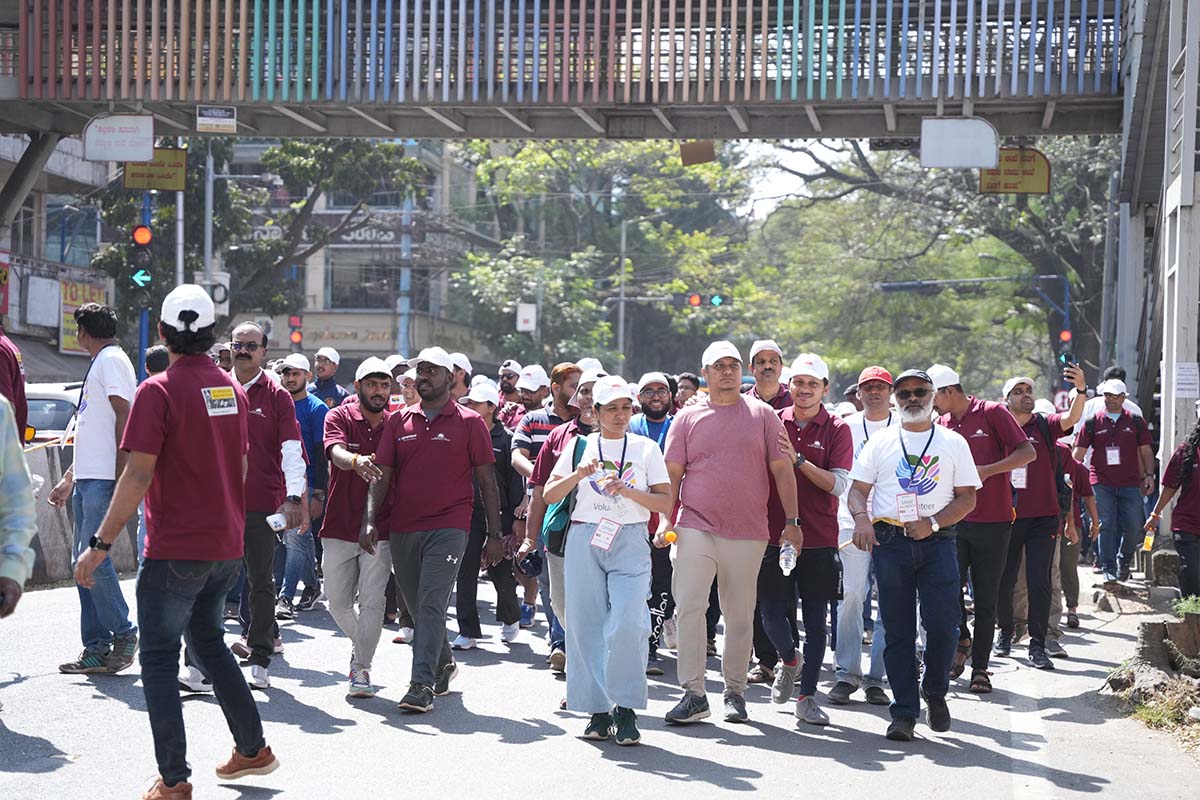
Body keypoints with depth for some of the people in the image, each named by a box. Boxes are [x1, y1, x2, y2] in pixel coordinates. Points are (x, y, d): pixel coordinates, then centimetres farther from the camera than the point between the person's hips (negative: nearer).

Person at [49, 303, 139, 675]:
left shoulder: (111, 360, -6)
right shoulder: (99, 363, 24)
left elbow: (123, 418, -15)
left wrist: (120, 477, -21)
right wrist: (68, 480, 28)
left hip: (104, 478, -10)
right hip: (87, 478, 10)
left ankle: (124, 633, -3)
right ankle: (96, 650, 7)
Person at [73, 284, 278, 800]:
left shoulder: (159, 391, -13)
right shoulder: (232, 390, 8)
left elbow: (139, 474, -18)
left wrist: (101, 544, -14)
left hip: (176, 548, -7)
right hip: (227, 545, 7)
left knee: (159, 658, 1)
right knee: (207, 641, 24)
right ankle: (252, 749, 27)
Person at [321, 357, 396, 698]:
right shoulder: (340, 417, -2)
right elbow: (336, 452, -23)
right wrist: (356, 461, -46)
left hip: (380, 530, 0)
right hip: (339, 529, 0)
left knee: (372, 602, -9)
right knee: (338, 603, 10)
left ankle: (362, 669, -2)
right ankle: (360, 642, 37)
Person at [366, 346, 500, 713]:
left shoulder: (469, 423, 2)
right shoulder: (399, 421, 10)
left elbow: (487, 481, 3)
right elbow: (382, 474, 7)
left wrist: (494, 534, 1)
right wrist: (371, 520, -5)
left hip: (448, 528, -4)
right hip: (402, 529, 4)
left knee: (432, 605, -14)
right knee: (417, 607, 13)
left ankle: (422, 685, -17)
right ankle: (444, 664, 34)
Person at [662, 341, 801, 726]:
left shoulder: (762, 415, 7)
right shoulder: (687, 418, 8)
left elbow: (782, 469, 6)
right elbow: (673, 473, 9)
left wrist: (792, 521, 1)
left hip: (748, 533, 0)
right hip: (696, 528, 0)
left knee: (740, 615, 6)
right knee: (689, 607, -10)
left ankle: (735, 691, 18)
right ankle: (694, 693, -6)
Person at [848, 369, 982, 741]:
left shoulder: (953, 443, 12)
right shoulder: (881, 442, 13)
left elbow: (967, 497, 7)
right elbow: (857, 490, 9)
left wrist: (933, 522, -9)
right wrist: (862, 517, -12)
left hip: (937, 541, 0)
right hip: (890, 541, 1)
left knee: (942, 625, -9)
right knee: (897, 630, 0)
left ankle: (935, 691, 18)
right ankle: (904, 713, 5)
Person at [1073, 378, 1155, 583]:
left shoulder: (1136, 421, 8)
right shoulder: (1092, 422, 6)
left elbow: (1146, 451, 12)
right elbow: (1079, 452, 7)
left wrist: (1149, 475, 3)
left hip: (1130, 483, 1)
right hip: (1101, 483, -1)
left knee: (1133, 527, 1)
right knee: (1106, 526, -5)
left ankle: (1124, 560, 26)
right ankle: (1109, 570, 0)